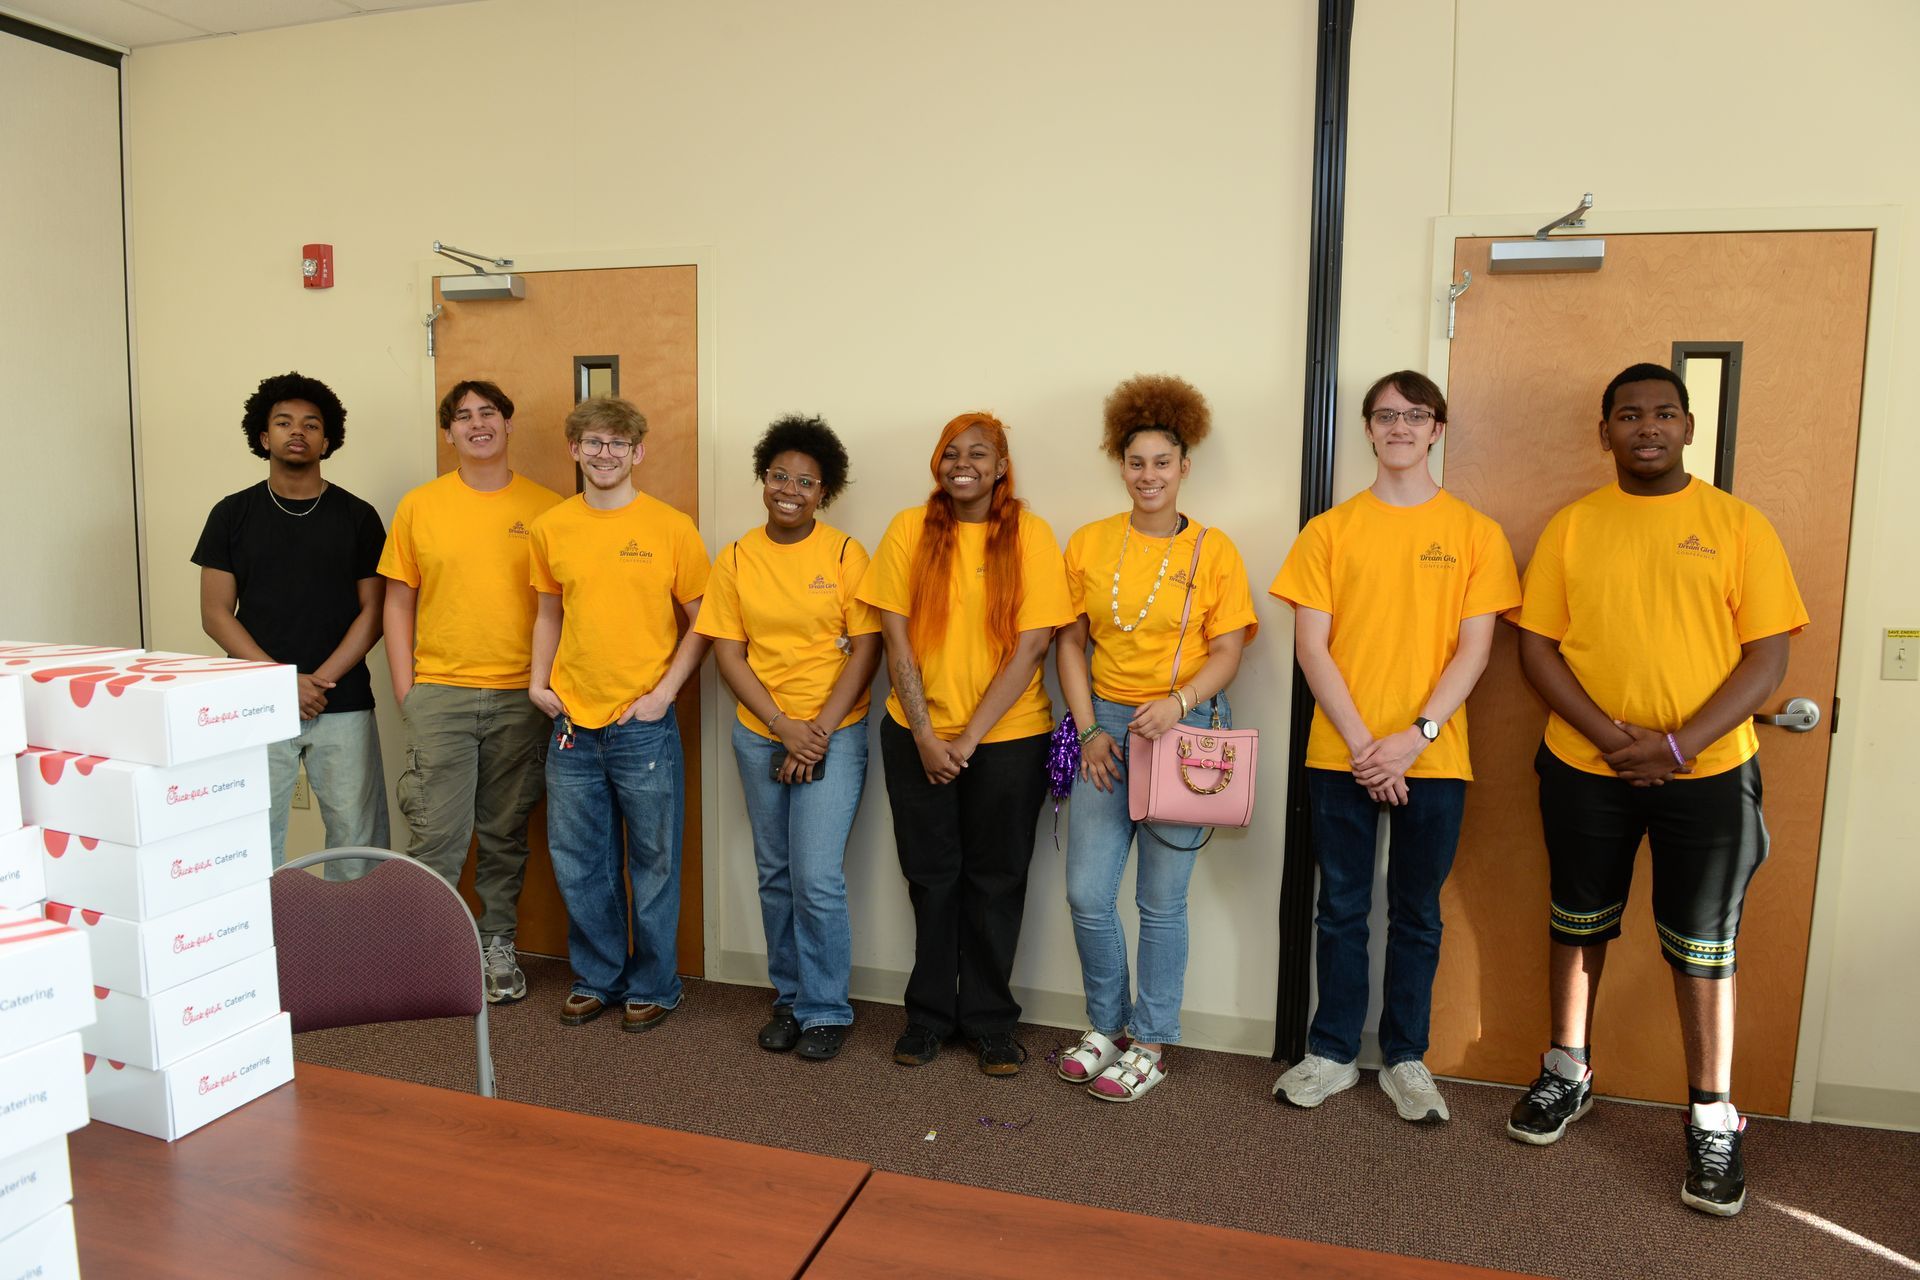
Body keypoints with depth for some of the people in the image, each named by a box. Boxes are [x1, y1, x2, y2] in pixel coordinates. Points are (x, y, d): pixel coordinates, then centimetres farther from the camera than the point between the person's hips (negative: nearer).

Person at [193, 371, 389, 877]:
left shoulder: (357, 516, 7)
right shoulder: (233, 514, 8)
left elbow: (372, 612, 4)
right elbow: (215, 614, 4)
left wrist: (320, 681, -9)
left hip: (342, 704, 0)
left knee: (357, 837, 0)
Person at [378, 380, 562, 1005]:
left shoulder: (546, 509, 2)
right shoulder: (419, 507, 5)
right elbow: (398, 603, 7)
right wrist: (405, 689, 1)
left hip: (520, 697, 0)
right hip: (440, 693, 0)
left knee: (506, 835, 10)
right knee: (436, 835, 0)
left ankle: (497, 944, 25)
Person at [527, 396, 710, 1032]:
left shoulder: (671, 528, -5)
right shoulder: (550, 528, 6)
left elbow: (703, 621, -1)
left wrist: (664, 691, -10)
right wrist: (539, 681, 5)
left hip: (644, 725, -3)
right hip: (573, 724, 4)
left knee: (653, 863, 7)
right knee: (578, 863, 13)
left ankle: (652, 986, 24)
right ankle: (596, 978, 32)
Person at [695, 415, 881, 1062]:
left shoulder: (845, 555, -5)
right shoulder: (735, 559, 3)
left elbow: (866, 649, -7)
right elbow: (728, 654, 1)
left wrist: (820, 730, -13)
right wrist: (784, 727, -10)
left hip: (834, 734, -3)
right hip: (760, 735, 4)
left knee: (818, 879, -8)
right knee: (776, 876, 13)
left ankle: (826, 1010, 11)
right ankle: (789, 998, 29)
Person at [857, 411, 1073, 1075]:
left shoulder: (1029, 534, -6)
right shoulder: (910, 529, -1)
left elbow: (1030, 647, -10)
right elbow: (897, 639, -3)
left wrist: (969, 738, -13)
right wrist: (926, 735, -9)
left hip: (1007, 736, -1)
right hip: (919, 734, 1)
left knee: (995, 878, 9)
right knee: (931, 873, 11)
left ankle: (989, 1018, 25)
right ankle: (929, 1011, 28)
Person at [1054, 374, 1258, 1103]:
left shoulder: (1213, 550, -1)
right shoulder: (1089, 544, 6)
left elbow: (1227, 651, -3)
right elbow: (1071, 642, 7)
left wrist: (1179, 702, -21)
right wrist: (1088, 729, -3)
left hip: (1182, 729, -2)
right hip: (1106, 726, 3)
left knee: (1161, 902, 6)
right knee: (1087, 893, 3)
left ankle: (1151, 1043, 23)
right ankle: (1106, 1025, 26)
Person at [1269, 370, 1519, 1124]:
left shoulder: (1475, 533, 3)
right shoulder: (1330, 530, 3)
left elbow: (1474, 649, -2)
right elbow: (1311, 646, -2)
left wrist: (1415, 736, -13)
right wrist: (1361, 742, -11)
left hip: (1432, 758, 0)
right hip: (1340, 757, 0)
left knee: (1417, 915, 11)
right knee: (1341, 909, 10)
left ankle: (1405, 1059, 27)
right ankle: (1333, 1053, 24)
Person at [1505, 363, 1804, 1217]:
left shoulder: (1737, 525, 0)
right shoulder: (1571, 526, 3)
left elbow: (1768, 657, -4)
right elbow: (1536, 647, 0)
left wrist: (1679, 745, -15)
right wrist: (1608, 734, -12)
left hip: (1706, 771, -1)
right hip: (1584, 768, 2)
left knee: (1701, 946, 5)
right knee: (1579, 924, 14)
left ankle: (1713, 1118, 21)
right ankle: (1568, 1073, 33)